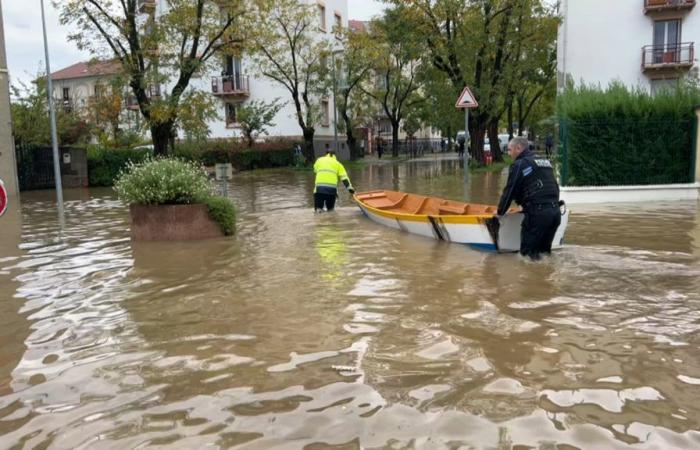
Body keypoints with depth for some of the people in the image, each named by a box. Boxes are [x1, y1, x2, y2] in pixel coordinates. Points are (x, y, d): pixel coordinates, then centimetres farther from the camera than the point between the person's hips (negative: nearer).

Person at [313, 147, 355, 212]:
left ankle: (318, 209, -21)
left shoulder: (319, 160, 17)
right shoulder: (337, 164, 17)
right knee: (330, 208, 17)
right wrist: (350, 188, 4)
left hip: (319, 188, -1)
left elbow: (315, 171, 29)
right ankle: (330, 210, -13)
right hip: (332, 189, 1)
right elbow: (344, 178, 8)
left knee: (318, 208, 10)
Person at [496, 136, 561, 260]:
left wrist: (500, 212, 11)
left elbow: (509, 191, -1)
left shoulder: (519, 165, -2)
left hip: (537, 213, -8)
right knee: (545, 249, 17)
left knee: (528, 250, 0)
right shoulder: (546, 162, 21)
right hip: (555, 211, 8)